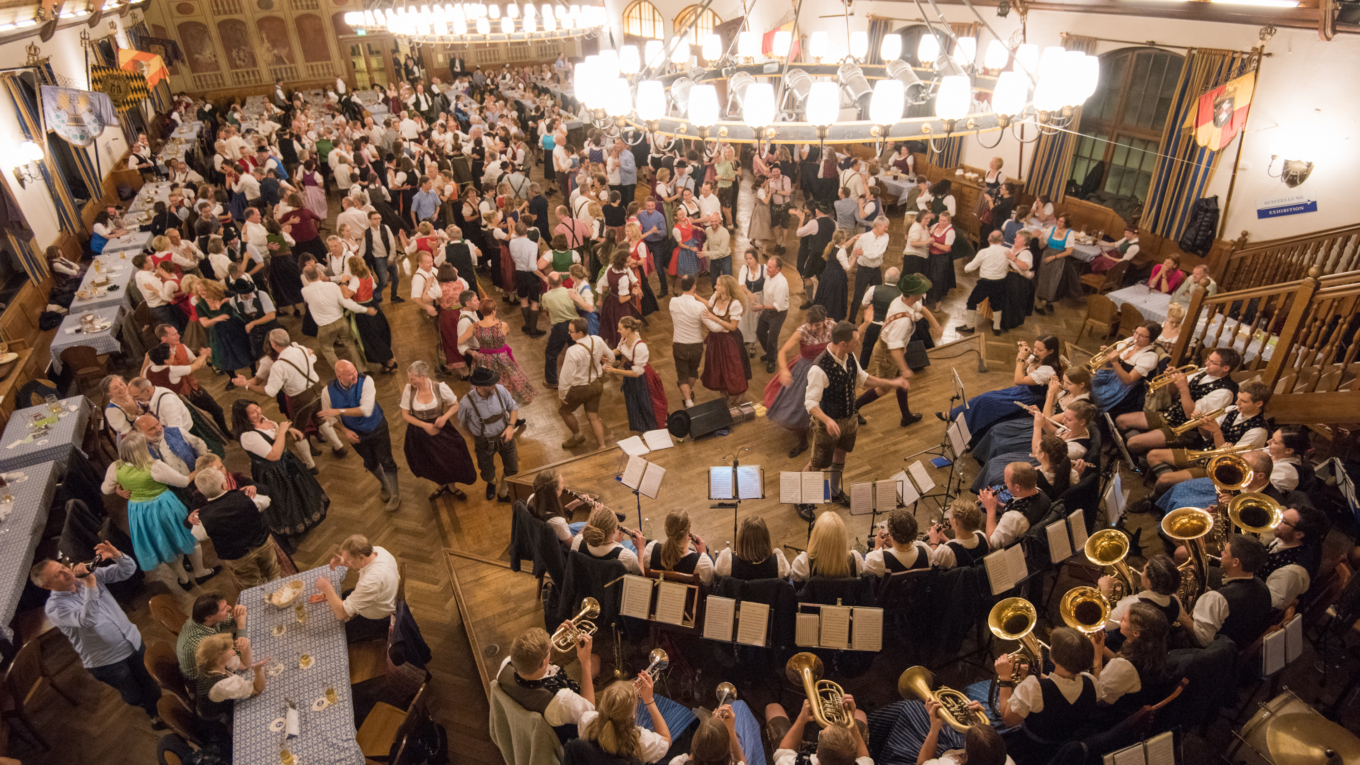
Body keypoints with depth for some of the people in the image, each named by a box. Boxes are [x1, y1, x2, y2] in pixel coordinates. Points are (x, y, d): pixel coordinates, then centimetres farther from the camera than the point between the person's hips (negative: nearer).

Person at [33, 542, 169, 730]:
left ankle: (159, 713, 46)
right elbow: (87, 620, -37)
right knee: (134, 696, 17)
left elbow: (128, 570, -6)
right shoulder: (54, 607, -21)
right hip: (107, 661, -4)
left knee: (150, 685, 19)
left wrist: (118, 556, -28)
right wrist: (90, 586, -44)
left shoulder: (90, 574, -6)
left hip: (133, 642, 4)